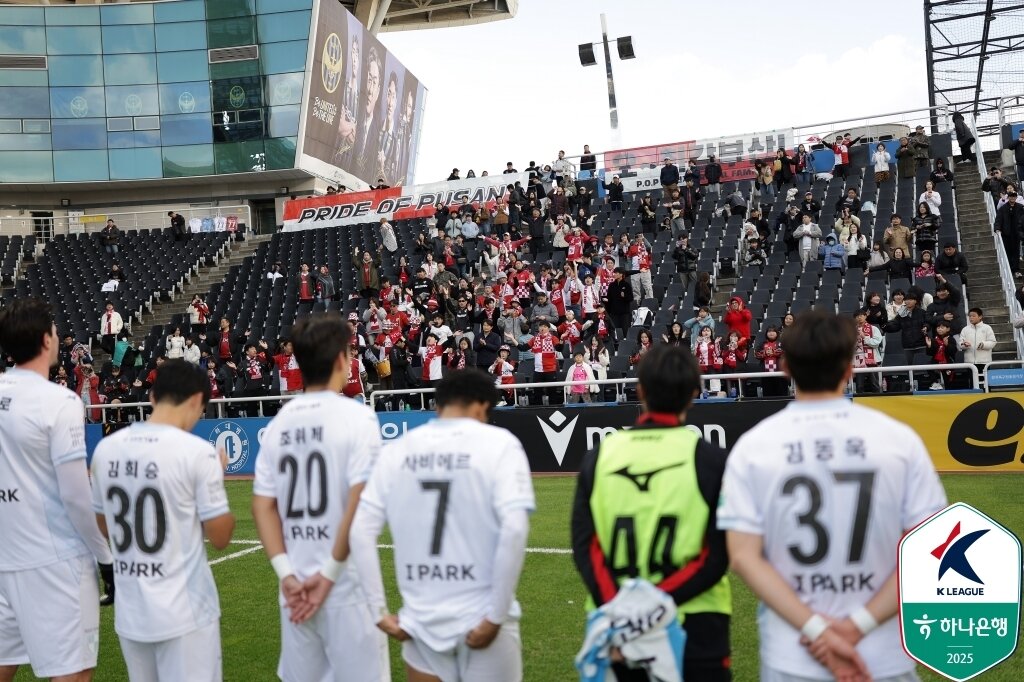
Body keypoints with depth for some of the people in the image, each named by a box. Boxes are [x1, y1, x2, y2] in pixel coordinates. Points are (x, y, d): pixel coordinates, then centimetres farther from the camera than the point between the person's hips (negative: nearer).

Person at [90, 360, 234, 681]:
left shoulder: (105, 448, 1)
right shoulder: (198, 452, -14)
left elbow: (104, 528, 14)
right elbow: (220, 537, -8)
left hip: (129, 613, 6)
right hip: (185, 614, -5)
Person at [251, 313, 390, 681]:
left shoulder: (279, 423, 6)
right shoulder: (357, 416, -10)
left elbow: (263, 506, 3)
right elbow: (360, 505, -17)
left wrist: (286, 573, 0)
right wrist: (329, 572, -10)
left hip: (296, 586, 5)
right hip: (347, 587, -5)